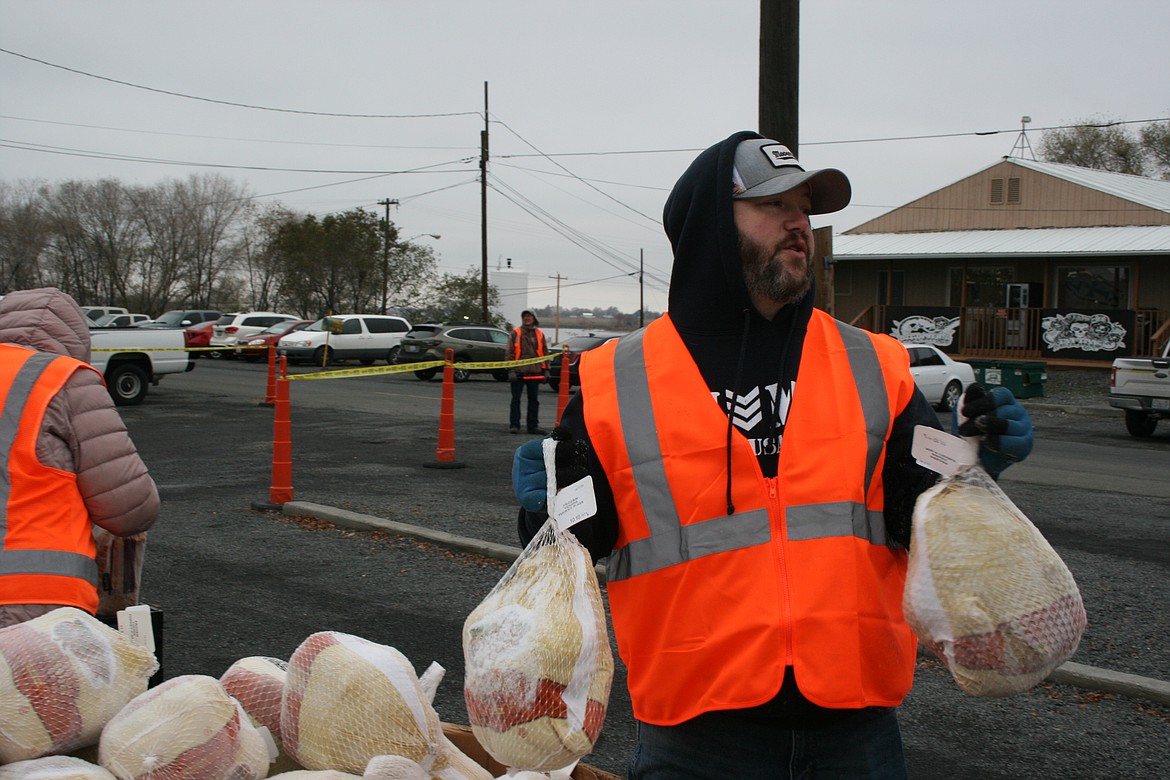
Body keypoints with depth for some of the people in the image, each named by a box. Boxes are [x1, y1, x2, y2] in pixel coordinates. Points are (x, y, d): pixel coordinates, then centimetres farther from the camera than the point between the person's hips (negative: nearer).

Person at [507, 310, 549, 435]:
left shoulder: (540, 334, 10)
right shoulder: (515, 333, 1)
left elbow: (545, 353, 15)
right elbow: (510, 352, -2)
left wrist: (545, 370, 10)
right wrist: (511, 370, -10)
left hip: (534, 372, 3)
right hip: (518, 372, -3)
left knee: (534, 400, 7)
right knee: (516, 399, 2)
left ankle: (533, 425, 14)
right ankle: (514, 425, 7)